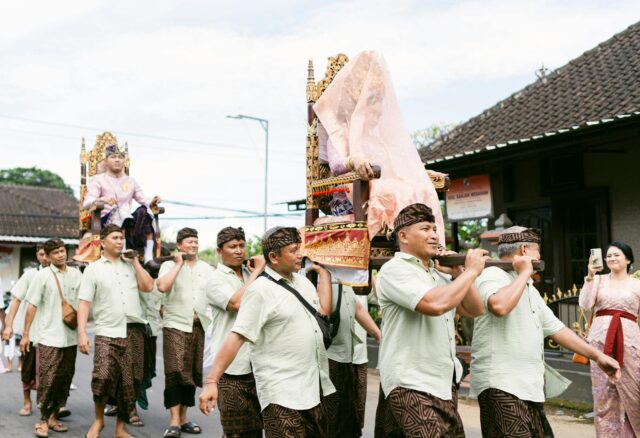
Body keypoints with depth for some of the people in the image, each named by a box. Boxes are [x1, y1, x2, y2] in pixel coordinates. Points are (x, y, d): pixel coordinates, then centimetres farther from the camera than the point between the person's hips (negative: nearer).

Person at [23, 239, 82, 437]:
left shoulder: (76, 274, 6)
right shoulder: (42, 275, -3)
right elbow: (32, 305, -1)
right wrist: (25, 334, -4)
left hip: (71, 337, 4)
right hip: (49, 337, -4)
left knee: (65, 379, 8)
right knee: (47, 380, -5)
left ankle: (53, 416, 21)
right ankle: (43, 420, 7)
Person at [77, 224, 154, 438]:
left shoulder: (131, 265, 15)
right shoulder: (93, 269, 6)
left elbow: (148, 286, 1)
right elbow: (84, 302, 0)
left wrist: (135, 261, 3)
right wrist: (82, 333, -9)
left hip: (134, 331, 3)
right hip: (107, 332, -3)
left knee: (130, 382, 4)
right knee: (103, 378, -16)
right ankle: (99, 419, 10)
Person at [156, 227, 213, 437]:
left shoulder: (207, 268, 12)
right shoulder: (169, 265, 1)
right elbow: (162, 286, -18)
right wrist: (179, 263, -12)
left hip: (201, 326, 4)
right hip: (176, 325, -4)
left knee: (193, 373, 8)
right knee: (176, 372, -11)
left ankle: (183, 418, 19)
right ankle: (174, 421, -7)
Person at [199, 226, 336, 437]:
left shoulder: (302, 281, 10)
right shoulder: (261, 290, -15)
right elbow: (236, 337, -19)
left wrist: (323, 271, 12)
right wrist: (212, 381, -24)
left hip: (313, 387, 8)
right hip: (282, 394, -8)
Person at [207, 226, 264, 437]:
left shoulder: (252, 275, 12)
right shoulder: (216, 280, -5)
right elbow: (237, 303, -22)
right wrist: (257, 271, -14)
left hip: (258, 362, 6)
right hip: (232, 367, -6)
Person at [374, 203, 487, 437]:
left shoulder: (438, 273, 15)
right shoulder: (394, 269, -12)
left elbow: (474, 310, 14)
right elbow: (435, 304, -27)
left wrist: (458, 273, 1)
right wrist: (471, 271, -15)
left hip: (443, 384, 9)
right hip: (411, 386, -9)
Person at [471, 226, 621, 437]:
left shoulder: (529, 289, 21)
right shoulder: (492, 276, -8)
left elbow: (555, 327, 25)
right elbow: (499, 306, -31)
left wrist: (597, 355, 22)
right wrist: (524, 274, -15)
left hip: (530, 388, 10)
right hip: (501, 387, -9)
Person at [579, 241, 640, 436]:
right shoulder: (599, 280, 9)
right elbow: (585, 304, -5)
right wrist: (590, 277, -12)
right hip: (600, 338, 1)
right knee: (603, 391, 4)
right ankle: (608, 433, 14)